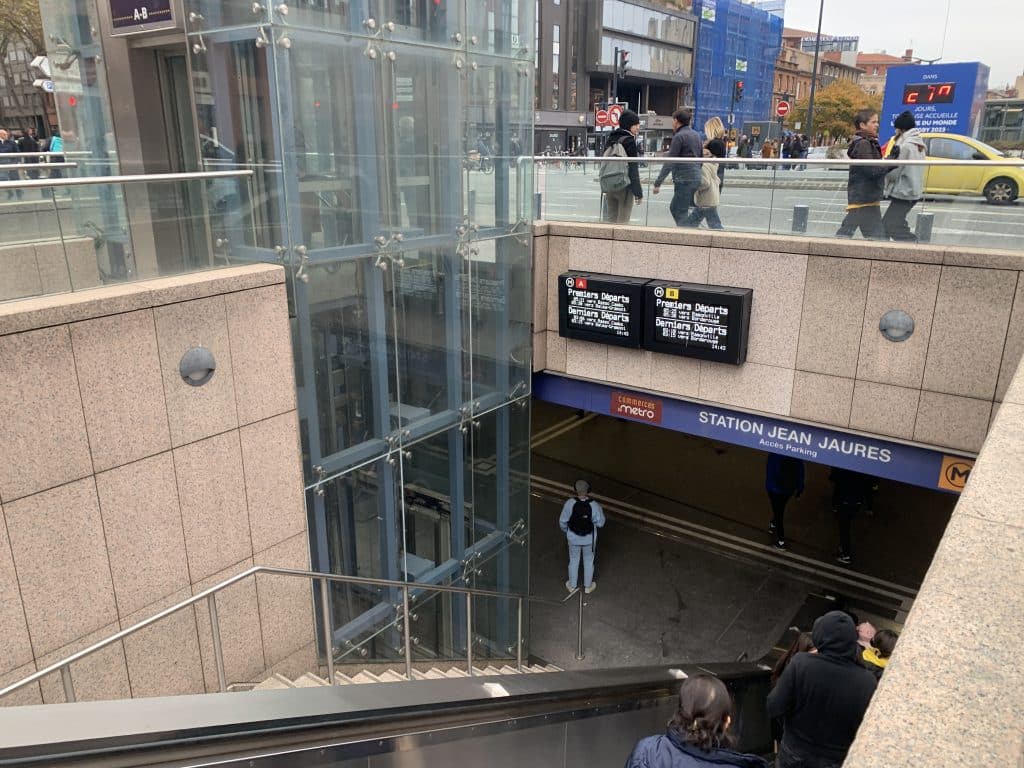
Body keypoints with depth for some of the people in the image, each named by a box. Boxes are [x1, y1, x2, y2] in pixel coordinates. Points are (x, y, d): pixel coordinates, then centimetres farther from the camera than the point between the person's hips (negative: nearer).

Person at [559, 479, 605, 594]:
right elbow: (600, 523, -14)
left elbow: (563, 521, -13)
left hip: (573, 537, 1)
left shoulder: (569, 503, -27)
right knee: (589, 561, 24)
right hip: (589, 538, 0)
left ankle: (572, 585, 43)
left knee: (574, 560, 25)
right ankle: (588, 586, 43)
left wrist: (565, 530, 9)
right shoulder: (594, 505, -28)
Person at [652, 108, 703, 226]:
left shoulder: (679, 136, -11)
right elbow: (701, 158, 19)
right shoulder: (696, 135, 14)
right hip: (696, 178, 8)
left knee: (681, 213, -4)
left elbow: (669, 162, -15)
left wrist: (657, 183, -14)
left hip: (684, 180, -8)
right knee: (674, 207, 20)